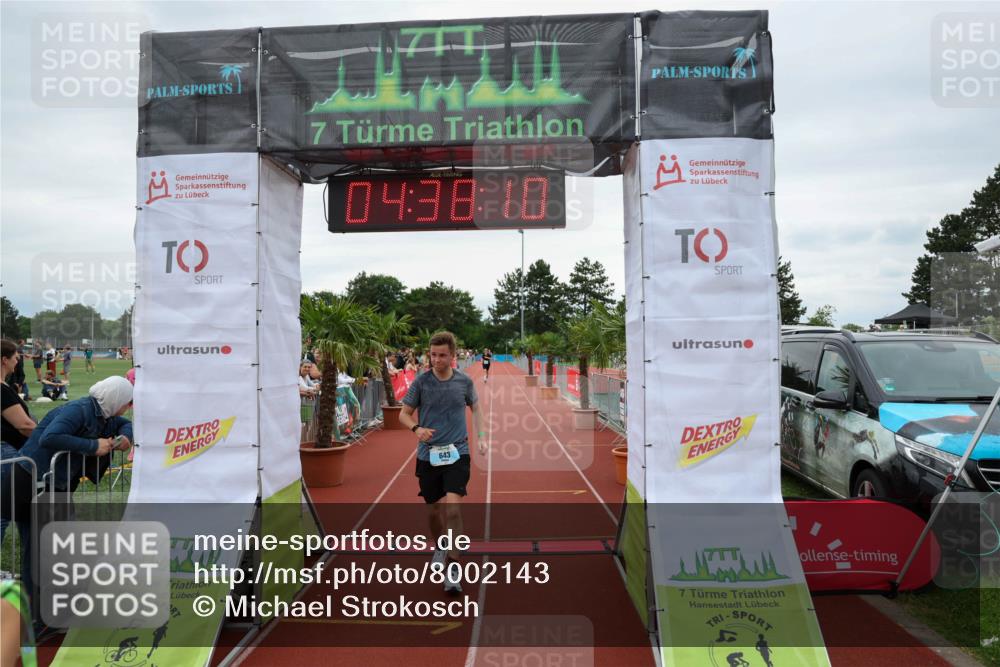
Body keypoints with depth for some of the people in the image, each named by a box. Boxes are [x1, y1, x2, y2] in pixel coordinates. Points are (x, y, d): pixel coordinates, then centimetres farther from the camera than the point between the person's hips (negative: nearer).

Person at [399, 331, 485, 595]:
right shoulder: (421, 381, -5)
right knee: (435, 508, 13)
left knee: (453, 507, -16)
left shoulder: (464, 381, 0)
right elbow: (404, 414, 1)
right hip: (428, 455, 1)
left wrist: (481, 436, 8)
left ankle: (453, 567, -7)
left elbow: (475, 407, 18)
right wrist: (416, 428, -20)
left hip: (457, 453, -1)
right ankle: (439, 547, 42)